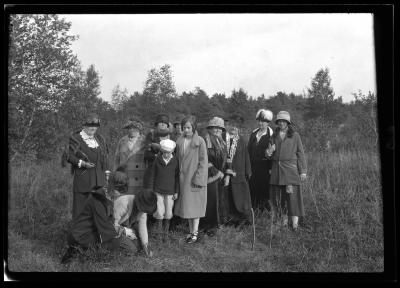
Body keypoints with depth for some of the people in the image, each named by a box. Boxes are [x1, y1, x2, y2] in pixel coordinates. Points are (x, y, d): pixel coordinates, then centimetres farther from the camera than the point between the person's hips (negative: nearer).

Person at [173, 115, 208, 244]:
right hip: (183, 178, 5)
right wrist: (179, 175, 6)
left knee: (195, 204, 0)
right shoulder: (179, 141, 6)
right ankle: (191, 231, 20)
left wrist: (198, 178, -14)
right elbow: (178, 159, 12)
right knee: (187, 204, 10)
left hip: (195, 177, -5)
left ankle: (195, 232, 6)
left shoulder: (200, 141, -9)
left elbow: (203, 161, -10)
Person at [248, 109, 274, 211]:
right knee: (253, 190, 3)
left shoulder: (271, 135, -2)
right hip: (253, 167, 4)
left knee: (264, 190, -3)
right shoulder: (253, 134, 14)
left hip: (265, 168, -4)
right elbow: (249, 150, 14)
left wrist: (271, 168, -13)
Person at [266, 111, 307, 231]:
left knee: (292, 195, -9)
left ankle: (295, 223, -8)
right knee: (278, 195, 4)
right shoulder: (274, 136, 13)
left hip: (290, 168, -4)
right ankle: (284, 220, 17)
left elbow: (300, 154, 2)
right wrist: (269, 152, -8)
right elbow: (271, 154, 17)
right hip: (277, 168, 4)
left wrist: (303, 171, -3)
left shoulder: (295, 136, 3)